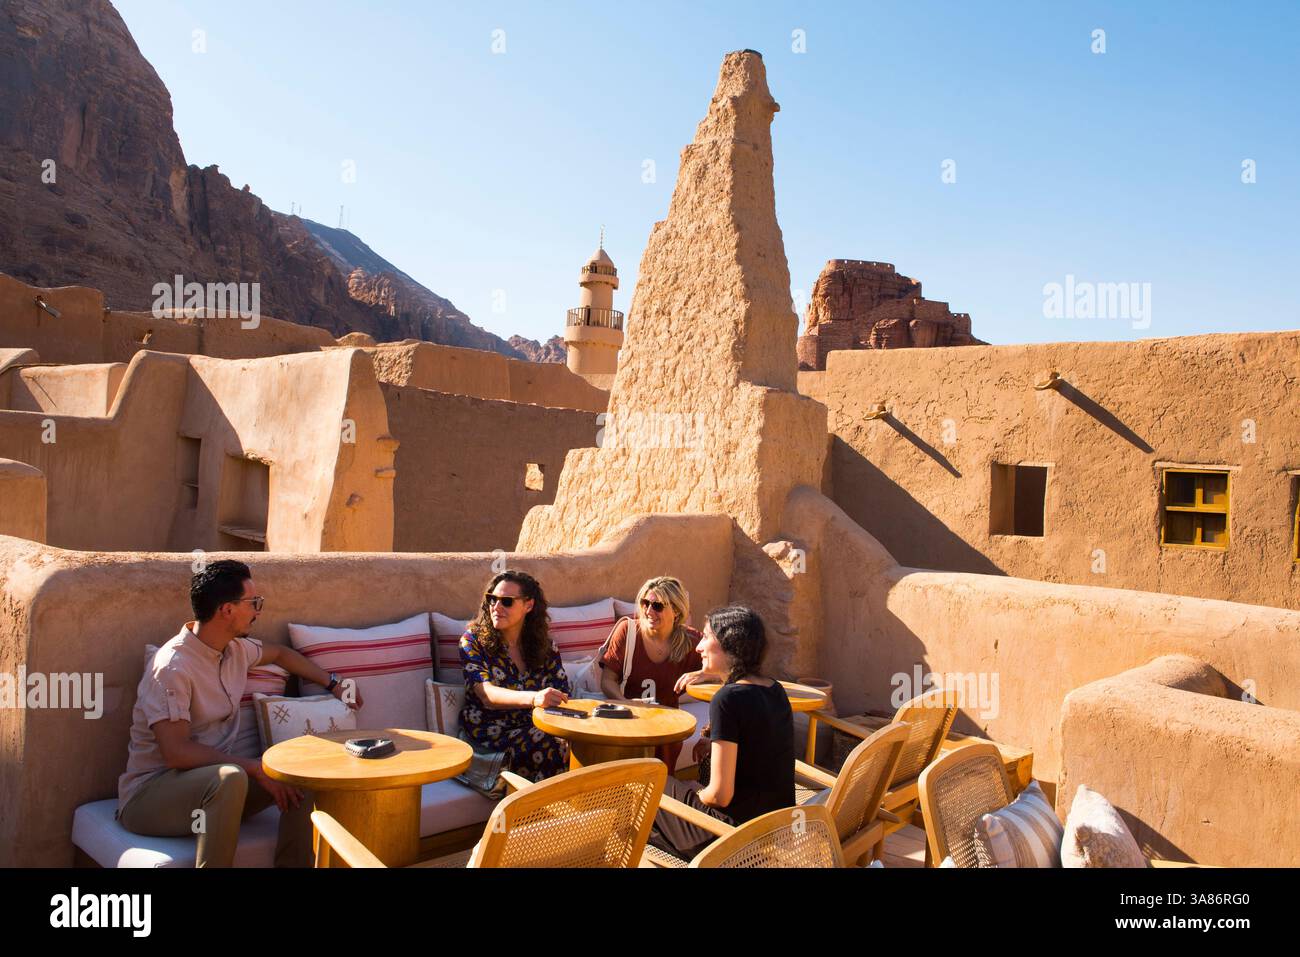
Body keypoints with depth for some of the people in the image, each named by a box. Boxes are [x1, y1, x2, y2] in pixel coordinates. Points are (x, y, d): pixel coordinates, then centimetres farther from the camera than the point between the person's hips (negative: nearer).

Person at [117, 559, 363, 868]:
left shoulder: (236, 649, 4)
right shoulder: (173, 666, -21)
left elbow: (279, 653, 27)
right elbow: (176, 751, -27)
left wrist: (332, 682, 24)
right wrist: (255, 768, -26)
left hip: (212, 780, 8)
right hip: (151, 793, -8)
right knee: (231, 778, -36)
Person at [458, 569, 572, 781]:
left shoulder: (544, 644, 10)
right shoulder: (473, 641, 0)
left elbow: (563, 695, 4)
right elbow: (486, 694, -16)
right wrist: (534, 698, -36)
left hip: (536, 726, 3)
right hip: (492, 731, -3)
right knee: (553, 747, -31)